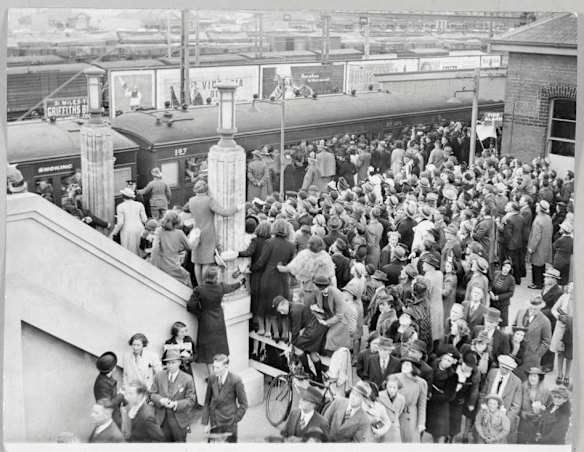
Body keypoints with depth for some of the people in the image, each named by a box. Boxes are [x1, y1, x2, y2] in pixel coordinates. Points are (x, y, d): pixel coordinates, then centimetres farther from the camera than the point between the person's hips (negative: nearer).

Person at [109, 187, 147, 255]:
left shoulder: (120, 207, -4)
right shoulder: (139, 205, 3)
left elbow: (120, 223, -10)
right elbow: (144, 220, 0)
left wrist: (112, 234, 0)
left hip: (127, 231, -2)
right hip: (139, 230, 3)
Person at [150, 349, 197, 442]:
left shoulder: (187, 379, -6)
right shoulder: (159, 376, 4)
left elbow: (191, 400, -7)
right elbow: (152, 394, 5)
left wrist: (176, 404, -21)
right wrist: (160, 400, -17)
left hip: (179, 420, -2)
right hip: (162, 418, 2)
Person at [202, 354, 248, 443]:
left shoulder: (236, 380, -13)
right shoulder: (211, 379, -2)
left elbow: (243, 404, -5)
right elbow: (207, 402, 5)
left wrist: (234, 420, -8)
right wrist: (205, 423, 1)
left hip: (229, 425, -3)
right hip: (214, 424, 3)